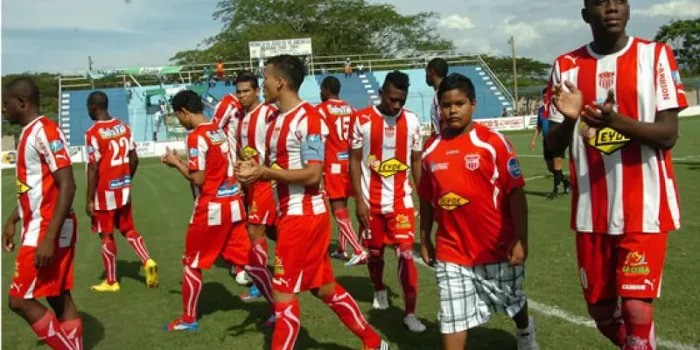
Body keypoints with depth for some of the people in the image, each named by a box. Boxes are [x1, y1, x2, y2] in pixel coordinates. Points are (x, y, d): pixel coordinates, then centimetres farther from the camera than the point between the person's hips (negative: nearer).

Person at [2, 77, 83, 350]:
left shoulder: (44, 131, -17)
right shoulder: (29, 133, 14)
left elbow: (67, 186, -23)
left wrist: (49, 237, -26)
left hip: (47, 230, -9)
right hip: (39, 227, 9)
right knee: (59, 299, 11)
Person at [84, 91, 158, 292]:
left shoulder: (93, 133, -16)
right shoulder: (124, 127, 4)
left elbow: (93, 168, -17)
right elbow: (134, 159, 6)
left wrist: (89, 200, -12)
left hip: (105, 192, -6)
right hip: (124, 190, 6)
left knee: (106, 236, 5)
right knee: (128, 229, 19)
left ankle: (111, 282, 15)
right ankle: (147, 262, 0)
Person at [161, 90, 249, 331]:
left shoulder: (197, 136, -14)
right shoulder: (220, 132, 12)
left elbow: (197, 179, -16)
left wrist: (175, 162, -2)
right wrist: (183, 162, 14)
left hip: (211, 209, -7)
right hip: (233, 205, 8)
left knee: (192, 263, 9)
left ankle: (189, 320, 19)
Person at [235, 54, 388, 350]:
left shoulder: (307, 118, -16)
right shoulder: (277, 119, 13)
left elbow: (312, 174, -23)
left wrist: (264, 172, -22)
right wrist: (254, 169, -3)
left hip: (304, 216, -10)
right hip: (290, 214, 10)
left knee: (283, 294, -3)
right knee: (325, 287, 18)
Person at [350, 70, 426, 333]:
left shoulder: (412, 121, -2)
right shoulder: (363, 119, -8)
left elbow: (416, 161, 6)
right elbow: (354, 160, -4)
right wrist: (359, 200, -8)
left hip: (401, 199, 0)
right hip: (371, 200, 0)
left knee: (406, 253, -8)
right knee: (374, 251, 14)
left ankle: (410, 312, 0)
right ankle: (379, 290, 42)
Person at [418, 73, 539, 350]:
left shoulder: (493, 142, -12)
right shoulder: (431, 149, 0)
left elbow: (516, 193, -12)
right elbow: (426, 199, 9)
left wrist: (521, 240, -15)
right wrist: (424, 240, 12)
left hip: (498, 246, -1)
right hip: (451, 252, 2)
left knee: (514, 302, 23)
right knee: (451, 320, 0)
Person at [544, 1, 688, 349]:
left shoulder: (655, 55, -2)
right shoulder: (566, 66, 4)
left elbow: (668, 135, -9)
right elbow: (553, 146, 3)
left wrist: (617, 121, -27)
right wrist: (568, 120, -19)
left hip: (644, 208, -3)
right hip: (592, 211, 3)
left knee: (636, 309, -11)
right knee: (600, 309, 14)